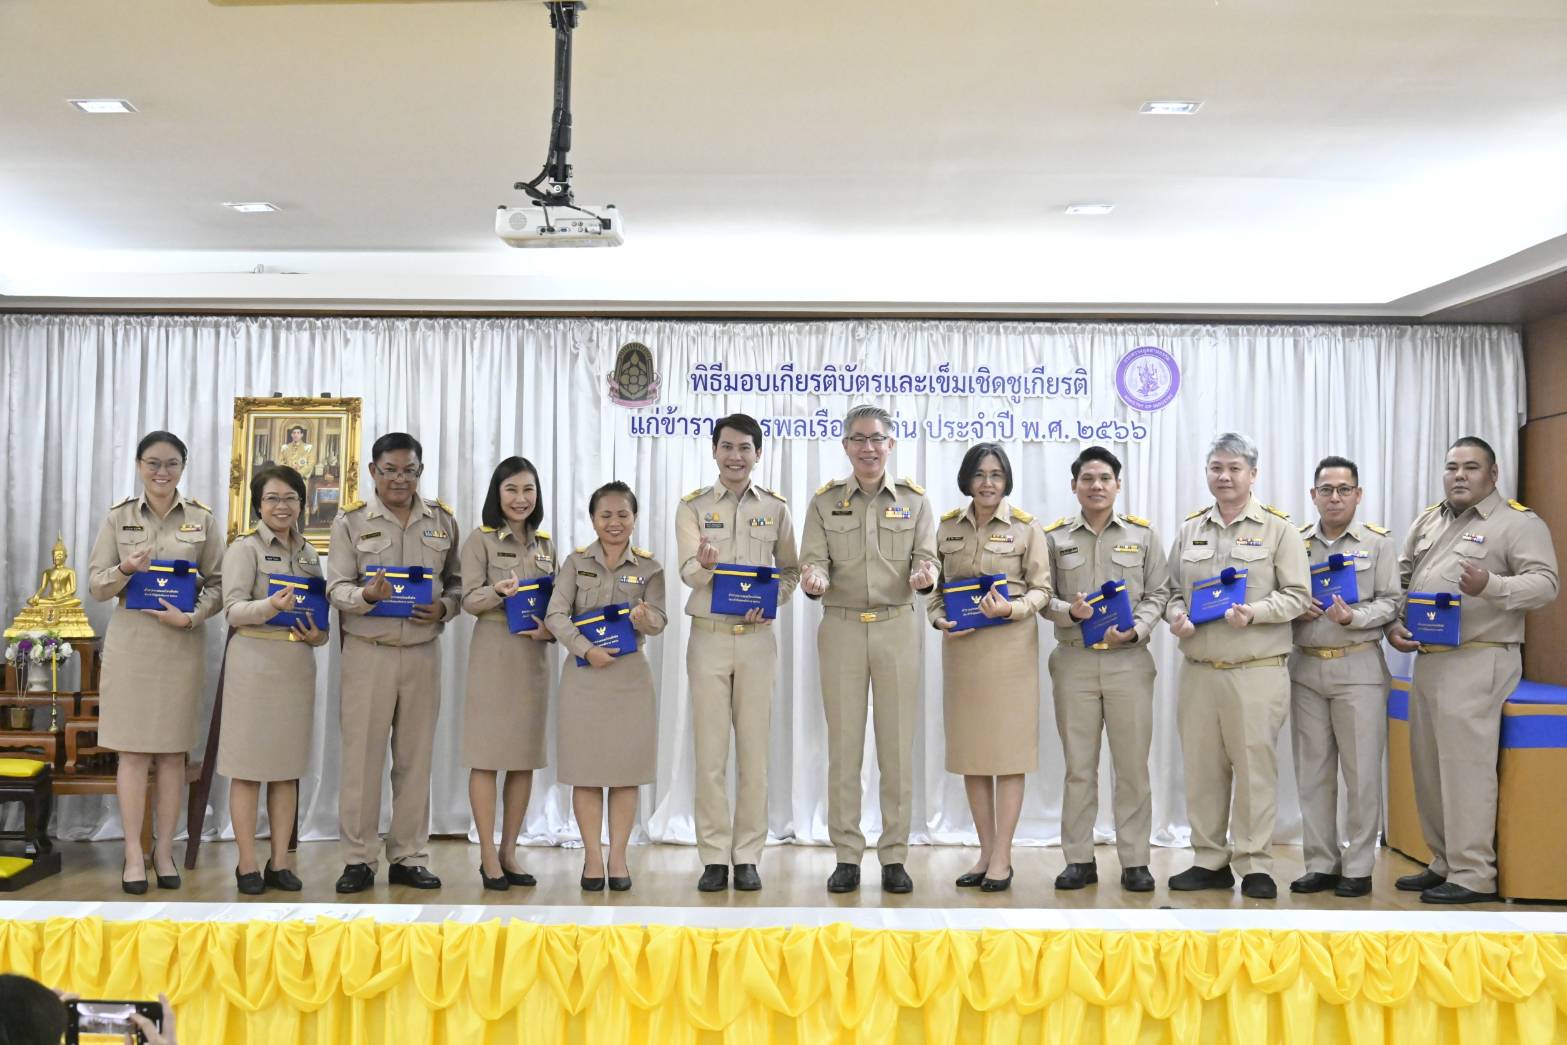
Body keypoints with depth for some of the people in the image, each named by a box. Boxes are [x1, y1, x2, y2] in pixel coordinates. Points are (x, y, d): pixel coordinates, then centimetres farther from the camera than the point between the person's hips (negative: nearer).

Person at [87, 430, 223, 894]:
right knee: (132, 751, 0)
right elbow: (95, 585, 4)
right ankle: (134, 854, 5)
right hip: (130, 641, 0)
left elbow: (218, 584, 5)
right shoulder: (118, 517, 4)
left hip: (182, 643, 1)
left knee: (173, 751, 5)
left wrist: (192, 616, -12)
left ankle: (164, 850, 12)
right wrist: (126, 569, -16)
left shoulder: (202, 519, 5)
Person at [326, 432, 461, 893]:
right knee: (362, 755, 0)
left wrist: (444, 608, -9)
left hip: (423, 652, 2)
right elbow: (336, 587, -4)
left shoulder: (443, 520, 8)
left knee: (416, 757, 8)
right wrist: (367, 595, -24)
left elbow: (458, 581, 12)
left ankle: (408, 858, 18)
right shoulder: (351, 520, 1)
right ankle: (359, 859, 10)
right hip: (368, 652, -2)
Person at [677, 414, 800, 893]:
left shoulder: (776, 508, 7)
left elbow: (790, 570, 12)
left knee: (754, 750, 4)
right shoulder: (693, 506, 2)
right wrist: (705, 566, -33)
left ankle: (748, 857, 12)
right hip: (709, 637, -1)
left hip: (757, 638, 1)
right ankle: (714, 858, 8)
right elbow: (688, 570, -10)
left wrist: (772, 601, -7)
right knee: (710, 751, 1)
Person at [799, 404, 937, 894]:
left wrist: (923, 574, -21)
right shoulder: (824, 501, 6)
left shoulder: (914, 499, 7)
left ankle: (894, 857, 10)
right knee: (843, 744, 1)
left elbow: (926, 556, 2)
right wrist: (813, 578, -23)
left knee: (898, 744, 1)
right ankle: (847, 857, 9)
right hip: (841, 629, 0)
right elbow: (814, 560, 1)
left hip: (897, 628, 0)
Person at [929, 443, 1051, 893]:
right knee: (969, 750, 7)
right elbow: (935, 585, 13)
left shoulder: (1026, 526, -2)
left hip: (1010, 645, -4)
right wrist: (939, 618, -5)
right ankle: (986, 852, 18)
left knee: (1008, 750, -2)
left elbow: (1041, 589, 0)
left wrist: (1011, 609, -18)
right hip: (962, 645, 4)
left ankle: (1002, 859, 4)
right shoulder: (948, 526, 8)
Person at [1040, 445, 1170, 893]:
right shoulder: (1054, 536, 6)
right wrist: (1069, 611, -14)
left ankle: (1135, 861, 10)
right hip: (1073, 660, 1)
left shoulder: (1143, 534, 6)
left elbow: (1158, 593, 4)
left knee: (1133, 765, 1)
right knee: (1078, 765, 6)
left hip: (1129, 660, 0)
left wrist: (1135, 630, -12)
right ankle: (1079, 860, 14)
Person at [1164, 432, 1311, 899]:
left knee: (1254, 764, -2)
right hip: (1198, 669, 4)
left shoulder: (1278, 528, 1)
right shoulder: (1190, 529, 14)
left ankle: (1254, 864, 8)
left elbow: (1297, 595, -3)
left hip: (1257, 671, -4)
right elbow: (1173, 588, 18)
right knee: (1201, 766, 7)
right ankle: (1210, 861, 18)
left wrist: (1255, 612, -18)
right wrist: (1175, 614, -3)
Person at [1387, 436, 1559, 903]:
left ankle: (1474, 875, -2)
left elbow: (1546, 582, -13)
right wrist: (1393, 623, 2)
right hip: (1427, 659, 7)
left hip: (1476, 662, -7)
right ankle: (1444, 864, 22)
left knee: (1466, 767, -8)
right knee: (1429, 766, 11)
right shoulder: (1427, 522, 17)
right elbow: (1400, 579, 19)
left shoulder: (1519, 523, -4)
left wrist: (1491, 587, -29)